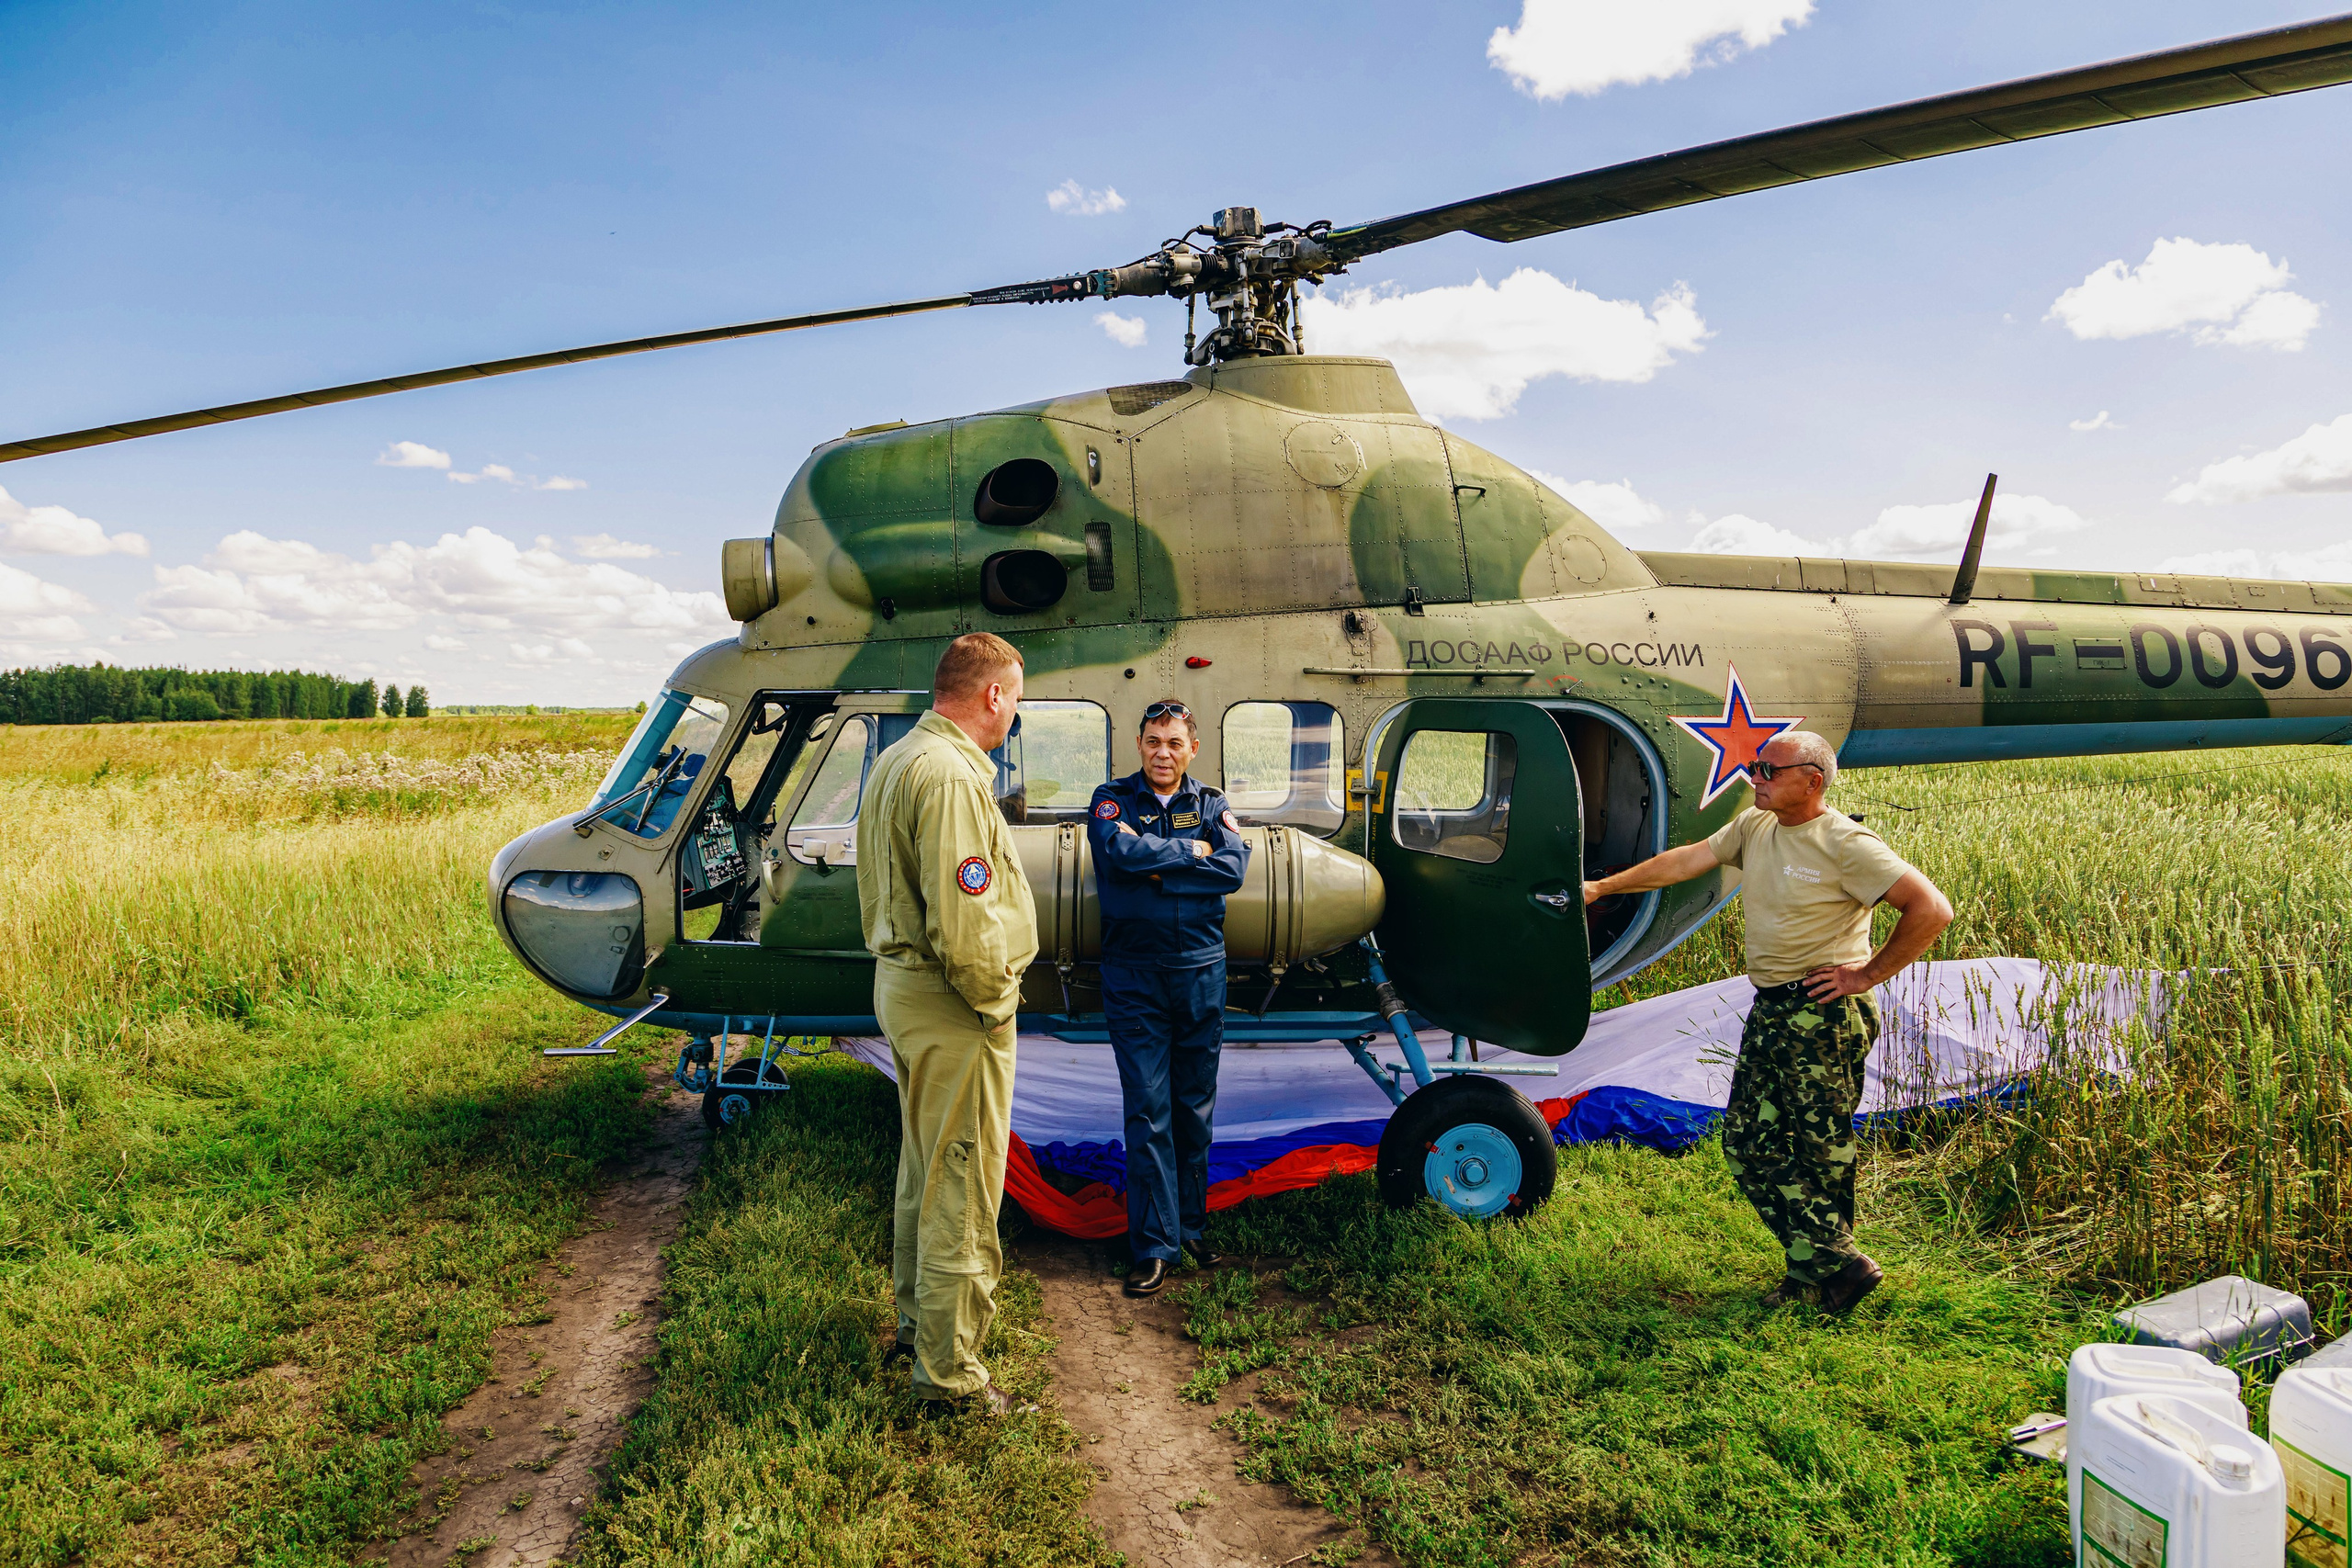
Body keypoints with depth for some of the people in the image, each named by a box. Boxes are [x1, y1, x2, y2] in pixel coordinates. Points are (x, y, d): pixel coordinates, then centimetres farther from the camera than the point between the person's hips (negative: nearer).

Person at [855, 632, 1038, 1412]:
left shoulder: (895, 760, 11)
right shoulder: (951, 776, -23)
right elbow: (964, 924, -29)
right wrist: (994, 999, -14)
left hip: (903, 985, 11)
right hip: (951, 1006, -11)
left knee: (925, 1167, 24)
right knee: (962, 1187, 2)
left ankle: (917, 1319, 41)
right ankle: (948, 1370, 15)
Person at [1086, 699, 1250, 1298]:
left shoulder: (1210, 804, 8)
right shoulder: (1113, 799, 3)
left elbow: (1233, 868, -10)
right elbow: (1119, 851, -19)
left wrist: (1157, 872, -14)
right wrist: (1190, 853, -10)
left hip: (1201, 972, 2)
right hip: (1134, 974, -2)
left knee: (1195, 1108, 11)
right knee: (1147, 1110, -2)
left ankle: (1190, 1226, 26)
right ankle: (1154, 1245, 6)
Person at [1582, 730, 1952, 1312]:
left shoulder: (1846, 844, -14)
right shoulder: (1753, 827, 8)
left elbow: (1932, 909, -17)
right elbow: (1684, 861, 13)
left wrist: (1868, 973, -13)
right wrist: (1603, 887, 13)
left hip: (1823, 1015, -8)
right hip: (1769, 1011, 8)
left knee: (1819, 1152, -1)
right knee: (1748, 1143, 9)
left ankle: (1826, 1266, 14)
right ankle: (1834, 1265, 17)